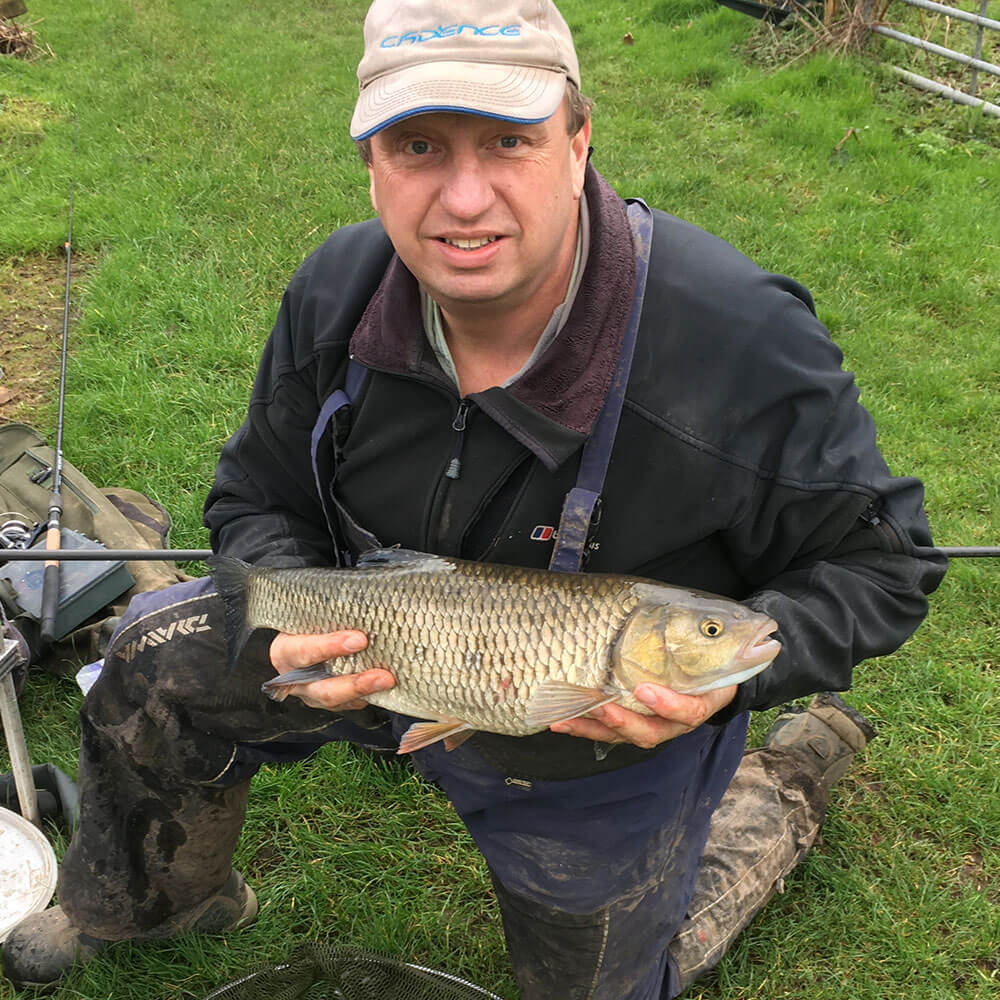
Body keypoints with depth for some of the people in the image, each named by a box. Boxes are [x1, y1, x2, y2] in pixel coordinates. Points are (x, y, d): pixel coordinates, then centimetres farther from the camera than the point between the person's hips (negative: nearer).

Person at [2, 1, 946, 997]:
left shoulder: (743, 341, -35)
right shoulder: (335, 292, -19)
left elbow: (882, 558, -20)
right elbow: (258, 500, -3)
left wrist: (739, 665, -39)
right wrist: (292, 624, -25)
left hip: (600, 752, -3)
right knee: (157, 661, -2)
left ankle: (795, 773, 38)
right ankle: (165, 897, 30)